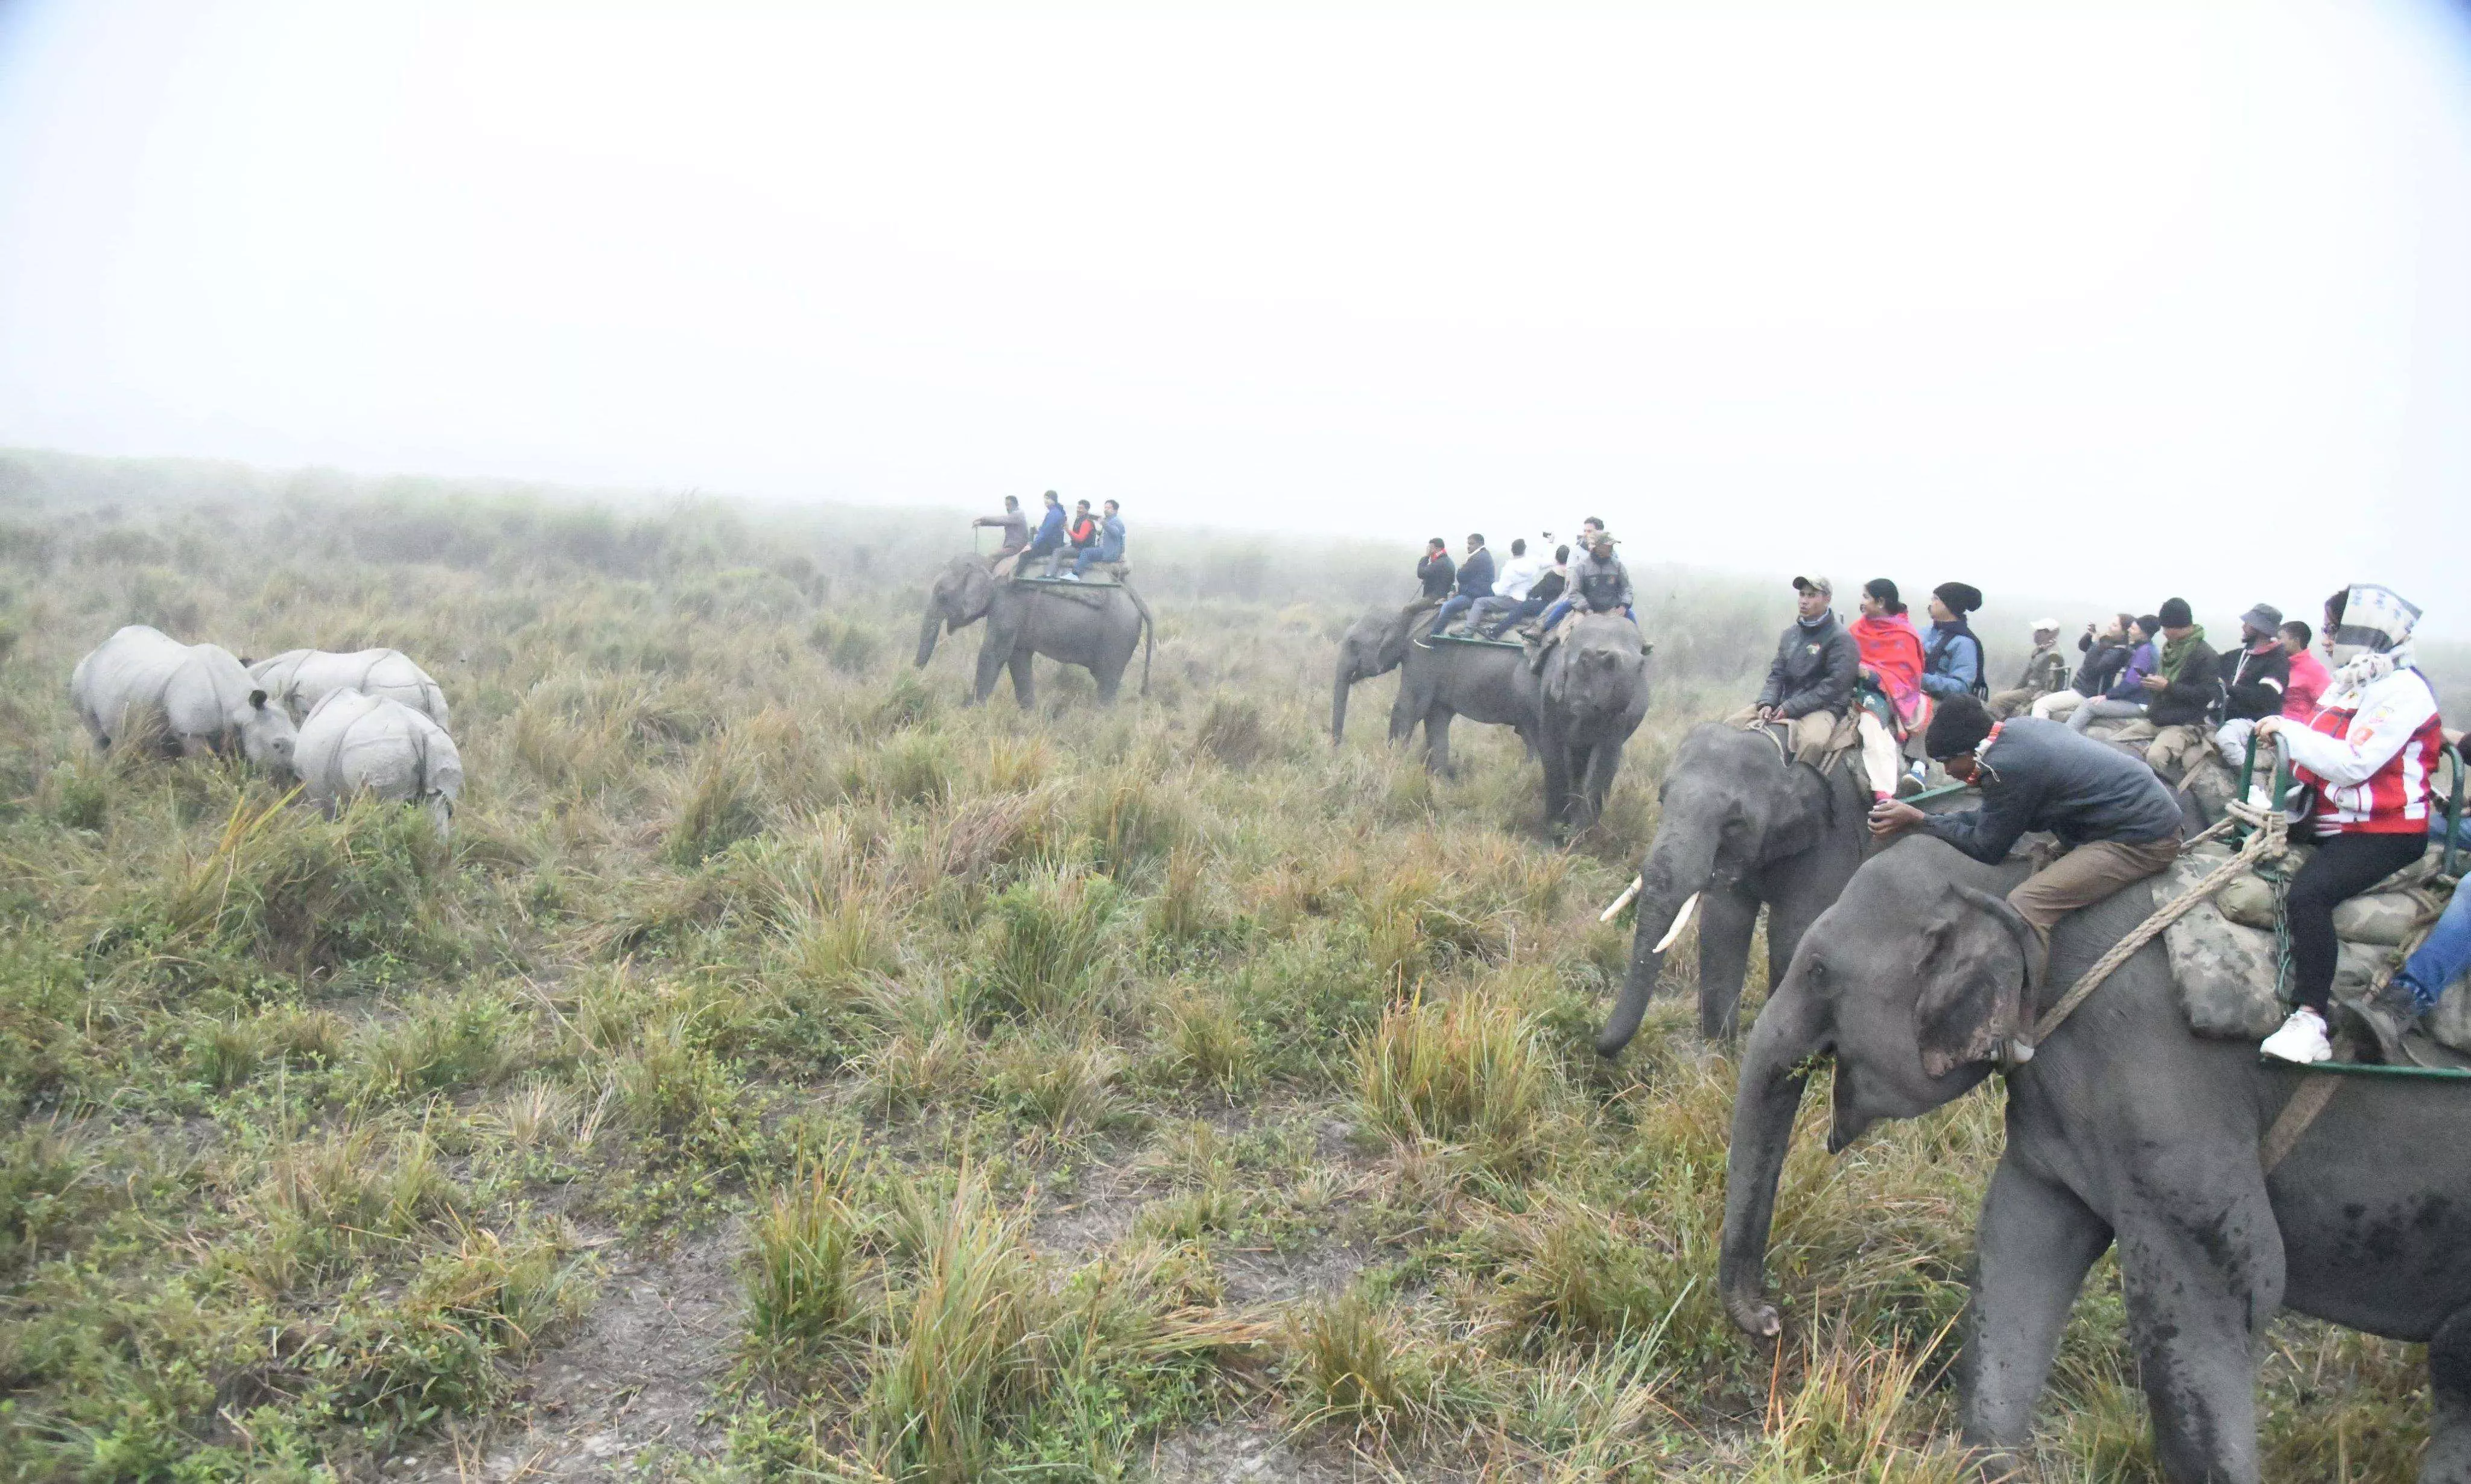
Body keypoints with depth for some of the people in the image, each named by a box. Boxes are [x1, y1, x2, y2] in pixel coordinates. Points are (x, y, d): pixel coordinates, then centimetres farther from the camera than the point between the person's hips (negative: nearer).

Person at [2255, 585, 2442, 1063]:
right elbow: (2317, 752, 14)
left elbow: (2353, 764, -26)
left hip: (2383, 833, -10)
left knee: (2308, 895, -31)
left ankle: (2311, 1024, -32)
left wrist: (2289, 730, -19)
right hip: (2332, 818, 10)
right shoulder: (2348, 681, 12)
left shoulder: (2403, 692, -16)